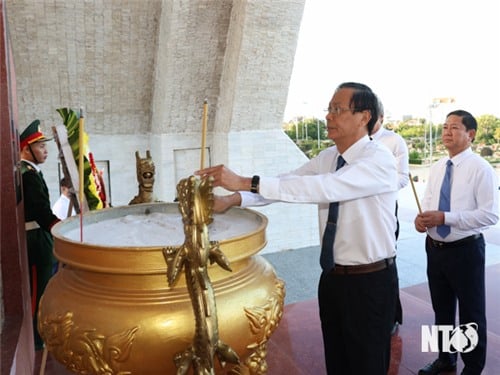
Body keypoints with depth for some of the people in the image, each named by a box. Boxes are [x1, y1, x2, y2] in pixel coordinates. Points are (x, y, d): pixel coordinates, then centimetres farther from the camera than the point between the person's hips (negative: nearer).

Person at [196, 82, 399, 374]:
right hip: (331, 277, 7)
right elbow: (288, 182, -4)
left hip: (370, 281, -6)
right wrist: (232, 198, -20)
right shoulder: (326, 158, 4)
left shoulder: (379, 159, -20)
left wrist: (246, 182, -37)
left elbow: (323, 188, -34)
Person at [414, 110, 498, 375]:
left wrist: (444, 217, -25)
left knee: (471, 313, 11)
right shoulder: (436, 168, 6)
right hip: (435, 248, 6)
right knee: (441, 309, 21)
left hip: (465, 250, -6)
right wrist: (421, 217, -10)